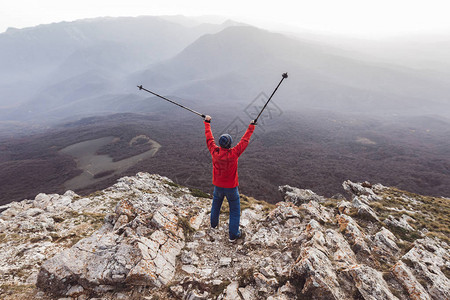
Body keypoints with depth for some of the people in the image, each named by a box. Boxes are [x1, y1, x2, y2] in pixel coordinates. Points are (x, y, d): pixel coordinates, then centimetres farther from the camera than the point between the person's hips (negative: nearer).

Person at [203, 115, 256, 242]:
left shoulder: (214, 151, -18)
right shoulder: (234, 153, -27)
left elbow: (209, 137, -4)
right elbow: (245, 140, -18)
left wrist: (207, 123, 8)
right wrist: (251, 127, -6)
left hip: (218, 186, 4)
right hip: (231, 187, -4)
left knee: (216, 204, 29)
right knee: (235, 210, 13)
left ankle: (214, 224, 52)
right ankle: (233, 234, 23)